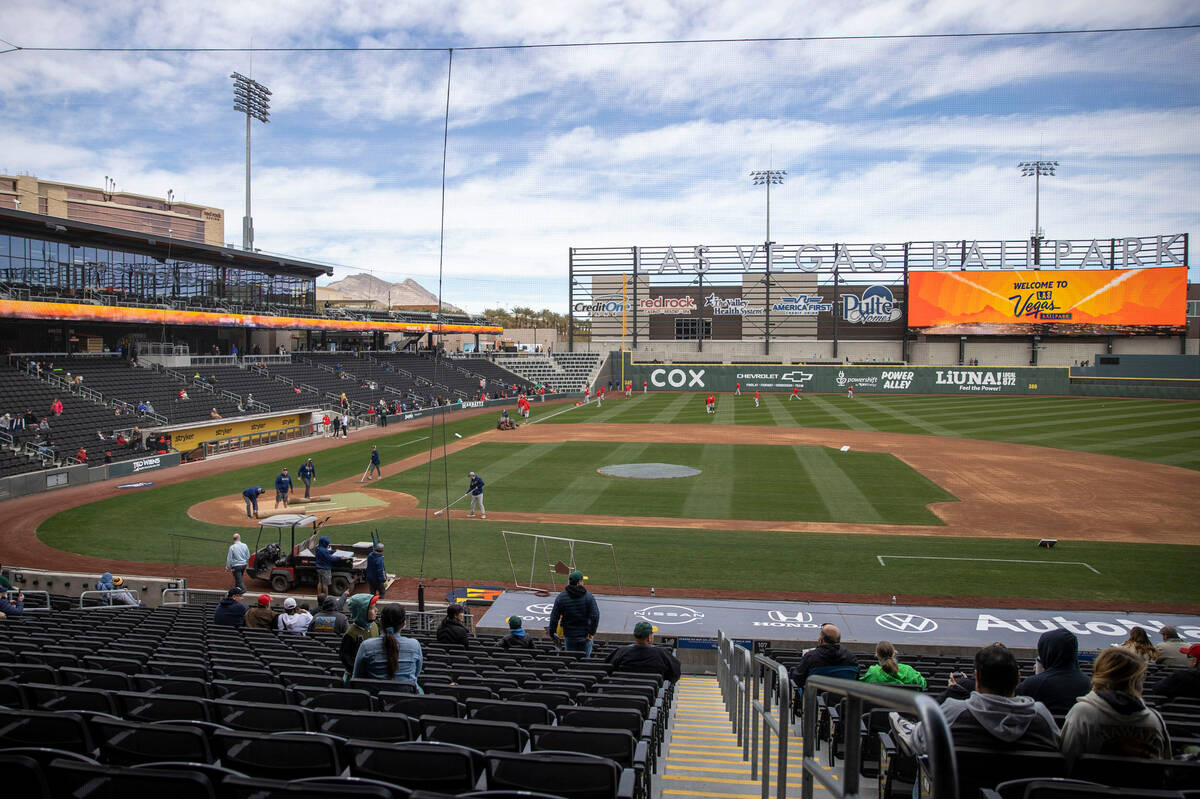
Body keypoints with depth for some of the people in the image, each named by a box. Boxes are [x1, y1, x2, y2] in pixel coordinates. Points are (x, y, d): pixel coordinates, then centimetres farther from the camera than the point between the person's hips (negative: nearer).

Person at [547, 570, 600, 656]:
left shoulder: (560, 597, -5)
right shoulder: (588, 597, -8)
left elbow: (554, 617, -4)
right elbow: (595, 616, -16)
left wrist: (551, 633, 6)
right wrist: (591, 633, -10)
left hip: (569, 636, 1)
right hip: (585, 635, -1)